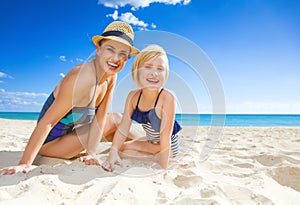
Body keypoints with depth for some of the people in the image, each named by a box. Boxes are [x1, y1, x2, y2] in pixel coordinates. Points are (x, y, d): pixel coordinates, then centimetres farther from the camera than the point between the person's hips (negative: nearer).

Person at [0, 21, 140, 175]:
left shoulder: (111, 77, -10)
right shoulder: (82, 77, -33)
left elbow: (100, 117, -9)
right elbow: (46, 122, -31)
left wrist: (91, 153, -12)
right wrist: (25, 163, -30)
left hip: (71, 130, 7)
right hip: (51, 142, -7)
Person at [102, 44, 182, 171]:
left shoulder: (167, 98, -30)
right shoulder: (133, 96, -12)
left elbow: (165, 136, -29)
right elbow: (123, 129, -9)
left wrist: (162, 167, -27)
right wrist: (113, 153, -18)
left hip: (168, 147, -6)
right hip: (151, 142, 7)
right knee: (119, 149, 4)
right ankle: (154, 156, 4)